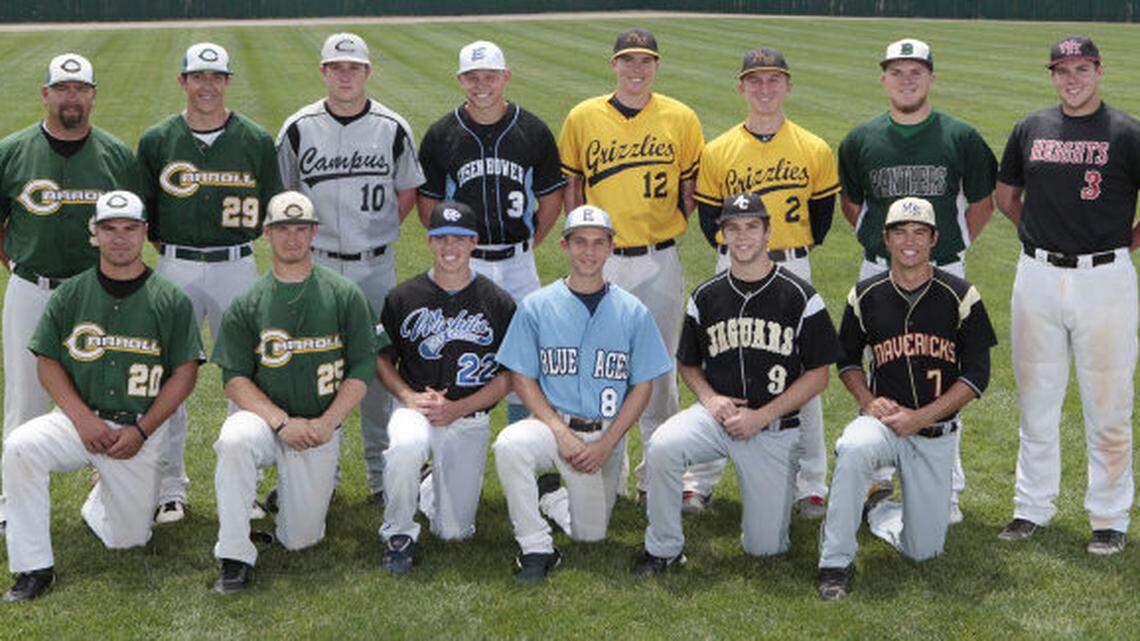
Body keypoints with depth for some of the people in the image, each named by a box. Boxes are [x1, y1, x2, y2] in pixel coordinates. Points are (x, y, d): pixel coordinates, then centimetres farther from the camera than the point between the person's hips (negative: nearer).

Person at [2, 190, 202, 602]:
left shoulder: (170, 300, 0)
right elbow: (46, 362, 4)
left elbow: (185, 373, -2)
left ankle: (98, 504, 35)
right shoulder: (70, 294, 4)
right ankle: (34, 569, -19)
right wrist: (83, 418, -12)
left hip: (142, 430, -1)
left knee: (127, 538, -3)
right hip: (78, 418, 1)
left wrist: (141, 431, -11)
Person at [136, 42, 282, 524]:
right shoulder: (157, 140, 4)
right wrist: (165, 241, 0)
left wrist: (231, 238, 0)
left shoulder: (255, 140, 3)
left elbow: (271, 209, 7)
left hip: (236, 267, 0)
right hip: (175, 269, 0)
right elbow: (140, 211, 10)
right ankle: (170, 488, 13)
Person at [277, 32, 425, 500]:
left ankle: (380, 468, 18)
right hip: (317, 264, 0)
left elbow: (407, 192, 11)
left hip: (376, 265, 0)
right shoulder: (299, 128, 0)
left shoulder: (393, 129, 1)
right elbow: (283, 197, 10)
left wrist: (377, 231, 3)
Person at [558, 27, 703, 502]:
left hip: (660, 261, 0)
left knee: (659, 369, 6)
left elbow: (691, 187, 10)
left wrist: (668, 225, 0)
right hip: (601, 261, 0)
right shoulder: (583, 118, 3)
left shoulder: (680, 119, 3)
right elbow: (570, 186, 10)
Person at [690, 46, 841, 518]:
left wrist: (795, 251, 8)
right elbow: (708, 215, 10)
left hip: (793, 270, 0)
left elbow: (822, 212, 11)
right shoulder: (717, 151, 2)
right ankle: (700, 481, 12)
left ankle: (809, 485, 12)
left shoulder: (814, 150, 2)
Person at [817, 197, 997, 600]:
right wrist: (868, 401, -7)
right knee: (852, 449, -38)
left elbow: (976, 375, -4)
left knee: (923, 550, 0)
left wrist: (920, 417, -14)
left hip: (936, 434, 0)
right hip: (883, 420, 0)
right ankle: (836, 563, -24)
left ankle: (878, 511, 33)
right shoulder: (866, 296, 2)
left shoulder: (961, 297, -4)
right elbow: (847, 358, 14)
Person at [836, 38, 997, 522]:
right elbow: (850, 204, 18)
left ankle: (946, 490, 9)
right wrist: (877, 240, 10)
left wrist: (953, 244, 6)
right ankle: (879, 478, 19)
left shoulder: (961, 137, 1)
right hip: (878, 273, 2)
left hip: (943, 273, -1)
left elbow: (982, 202, 11)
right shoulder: (861, 140, 5)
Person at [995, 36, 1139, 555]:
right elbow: (1006, 196, 20)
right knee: (1035, 403, 10)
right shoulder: (1030, 129, 9)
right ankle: (1033, 506, 23)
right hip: (1037, 278, 3)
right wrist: (1042, 236, 13)